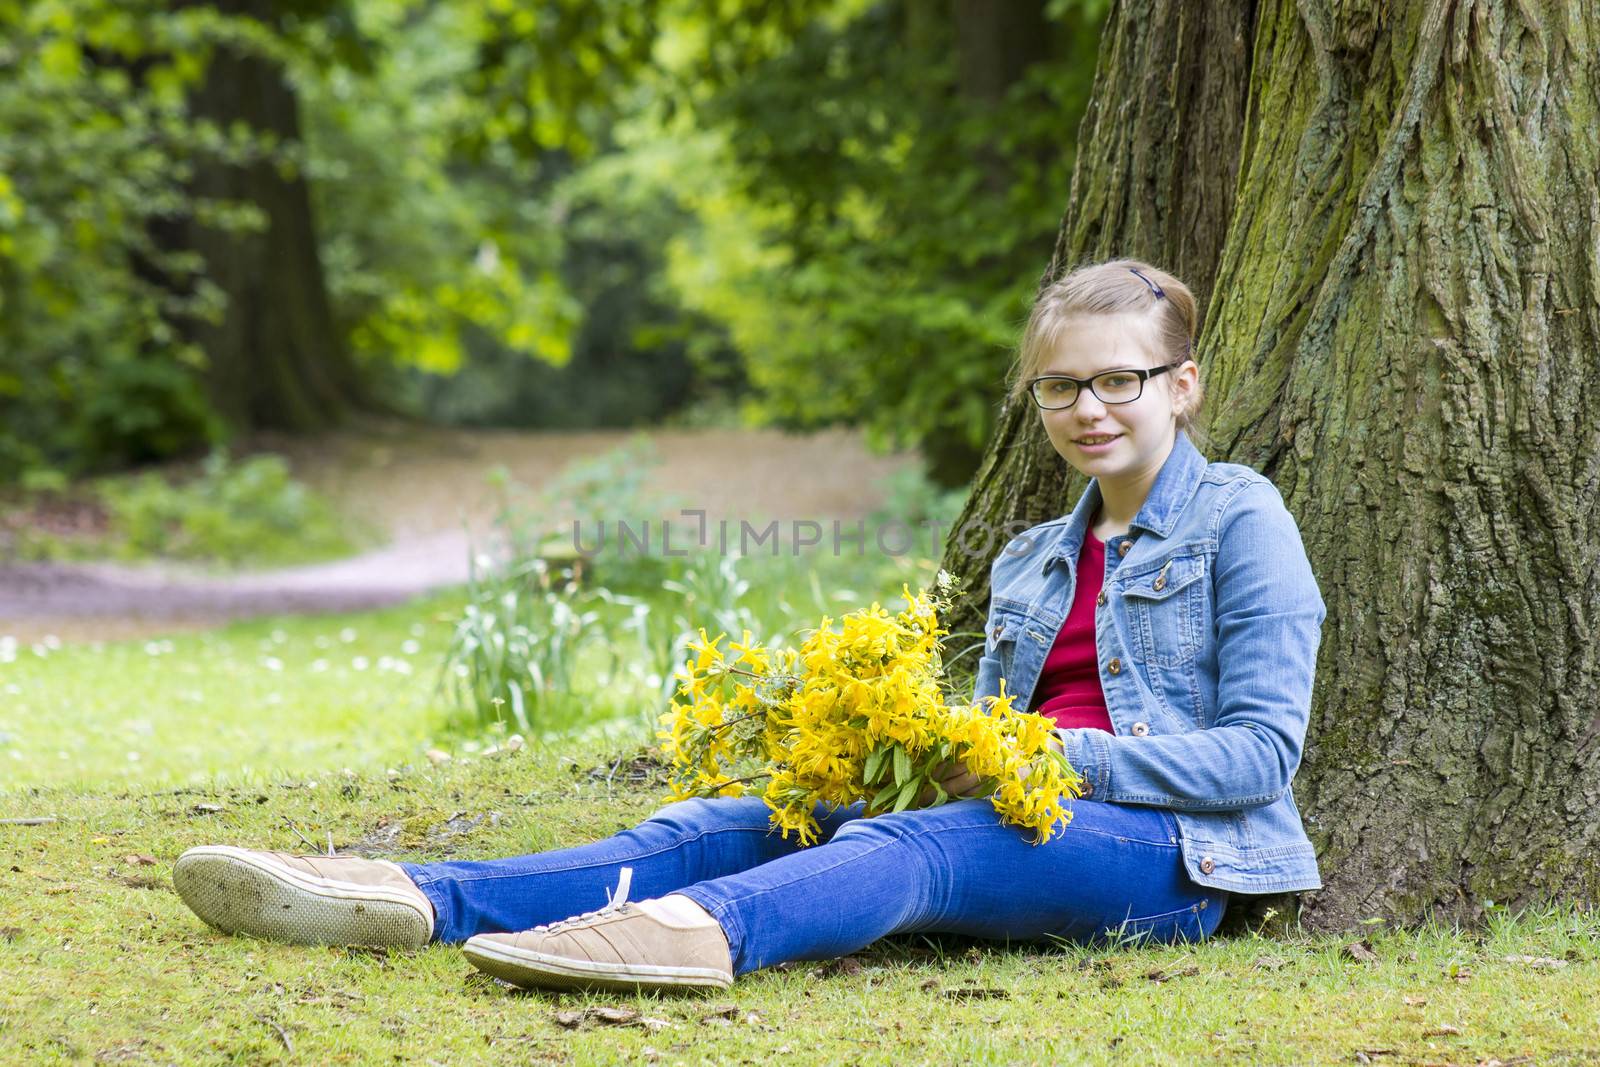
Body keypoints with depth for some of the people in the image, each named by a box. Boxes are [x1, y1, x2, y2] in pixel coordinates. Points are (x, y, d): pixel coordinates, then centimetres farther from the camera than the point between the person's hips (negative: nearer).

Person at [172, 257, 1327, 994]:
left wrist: (1064, 754, -16)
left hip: (1171, 847, -6)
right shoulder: (1028, 564, 25)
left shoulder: (1239, 519, 3)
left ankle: (700, 932, -69)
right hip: (1024, 820, 6)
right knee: (736, 823, -17)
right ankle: (417, 901, -36)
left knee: (908, 846, -37)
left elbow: (1262, 750, -6)